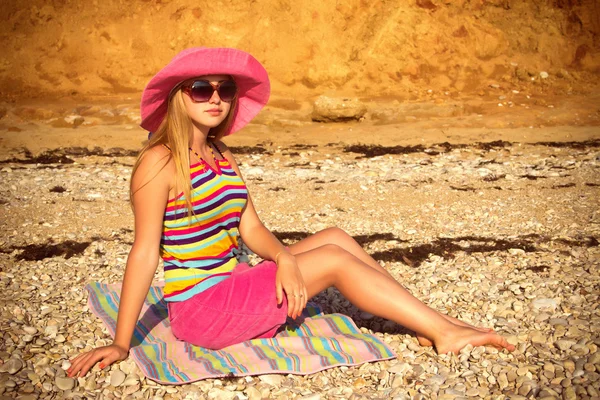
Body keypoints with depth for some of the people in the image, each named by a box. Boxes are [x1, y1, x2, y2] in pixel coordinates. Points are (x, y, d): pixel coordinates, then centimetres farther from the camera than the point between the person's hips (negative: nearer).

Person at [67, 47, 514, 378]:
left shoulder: (222, 157, 8)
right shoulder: (160, 162, -15)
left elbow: (252, 229, 3)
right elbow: (145, 251, -18)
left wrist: (284, 258, -18)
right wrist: (120, 344, -18)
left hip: (233, 283, 8)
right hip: (199, 307, -8)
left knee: (336, 237, 1)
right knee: (333, 260, -12)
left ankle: (434, 324, 3)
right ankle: (445, 333, -3)